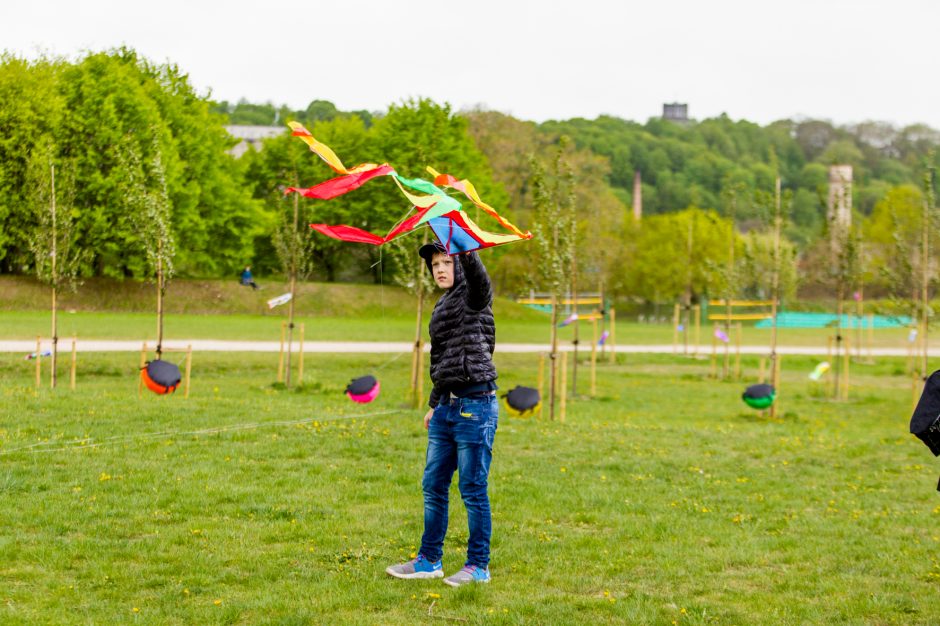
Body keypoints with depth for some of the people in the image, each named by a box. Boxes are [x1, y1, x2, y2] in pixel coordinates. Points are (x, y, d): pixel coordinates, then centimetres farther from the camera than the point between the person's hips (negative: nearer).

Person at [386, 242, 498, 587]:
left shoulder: (474, 298, -5)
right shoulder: (441, 307, 19)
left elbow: (479, 280, -30)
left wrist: (468, 252, -48)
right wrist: (434, 404, 24)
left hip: (475, 405, -8)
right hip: (446, 406, 8)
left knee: (473, 490, -4)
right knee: (433, 487, 12)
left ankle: (478, 566, 4)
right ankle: (429, 560, 21)